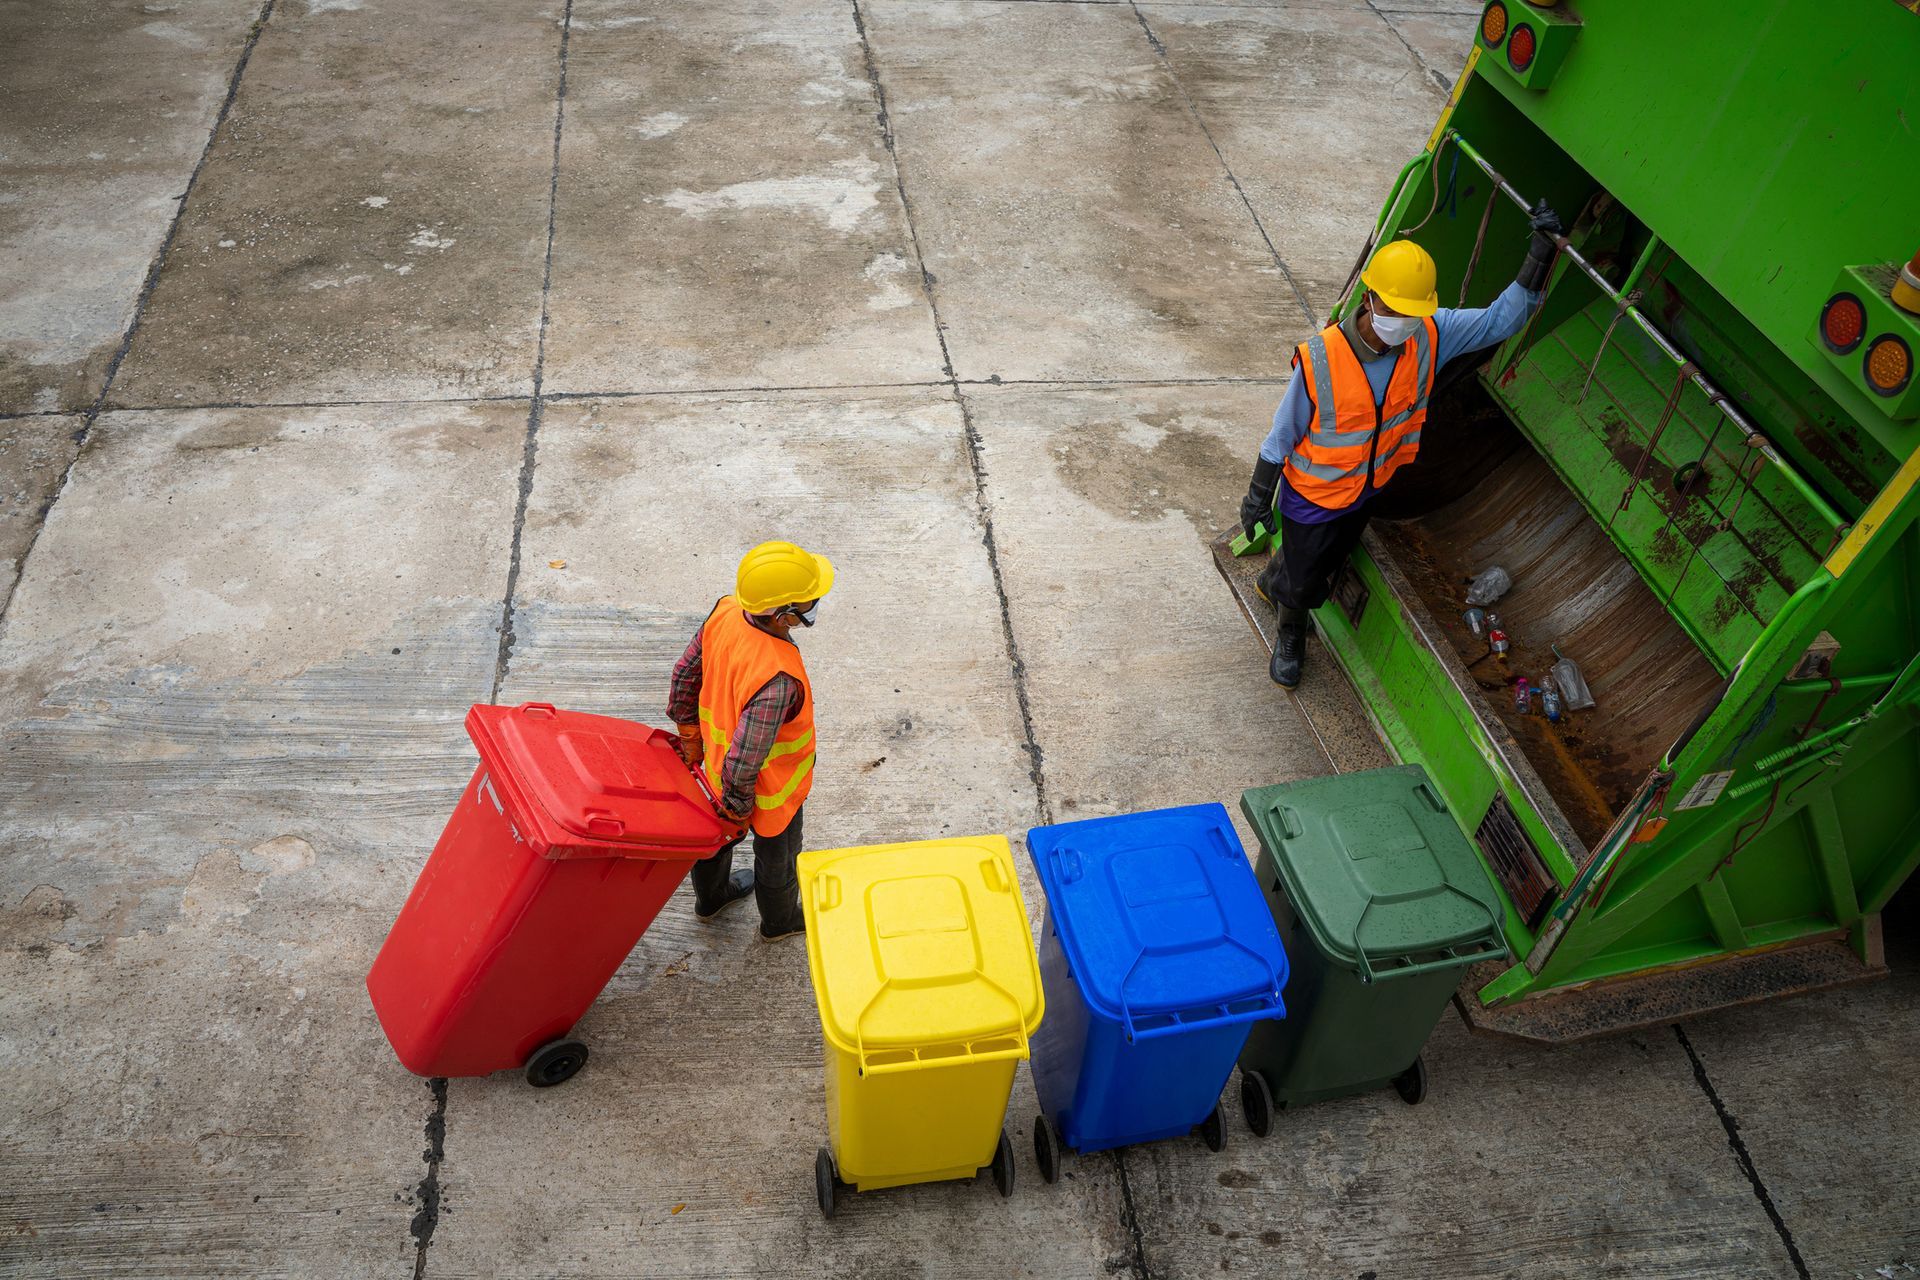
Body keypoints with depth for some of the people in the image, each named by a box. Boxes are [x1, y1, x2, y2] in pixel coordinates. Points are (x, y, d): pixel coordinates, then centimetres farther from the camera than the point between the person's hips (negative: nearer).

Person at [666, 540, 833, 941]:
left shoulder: (725, 612, -23)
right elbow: (742, 763, -36)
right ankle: (779, 922, 54)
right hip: (767, 788, -6)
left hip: (715, 757, 6)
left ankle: (710, 896, 62)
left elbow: (685, 674, -5)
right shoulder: (779, 680, -45)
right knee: (777, 856, 25)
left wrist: (690, 734, 11)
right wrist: (739, 807, -16)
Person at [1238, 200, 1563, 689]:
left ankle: (1273, 583, 63)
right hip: (1312, 495, -5)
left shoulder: (1430, 336, -20)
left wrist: (1541, 251, -27)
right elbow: (1283, 434, -21)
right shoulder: (1320, 359, -33)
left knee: (1325, 562, 30)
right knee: (1302, 582, 15)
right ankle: (1291, 633, 50)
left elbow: (1503, 317, -12)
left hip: (1366, 489, 5)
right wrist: (1258, 498, -9)